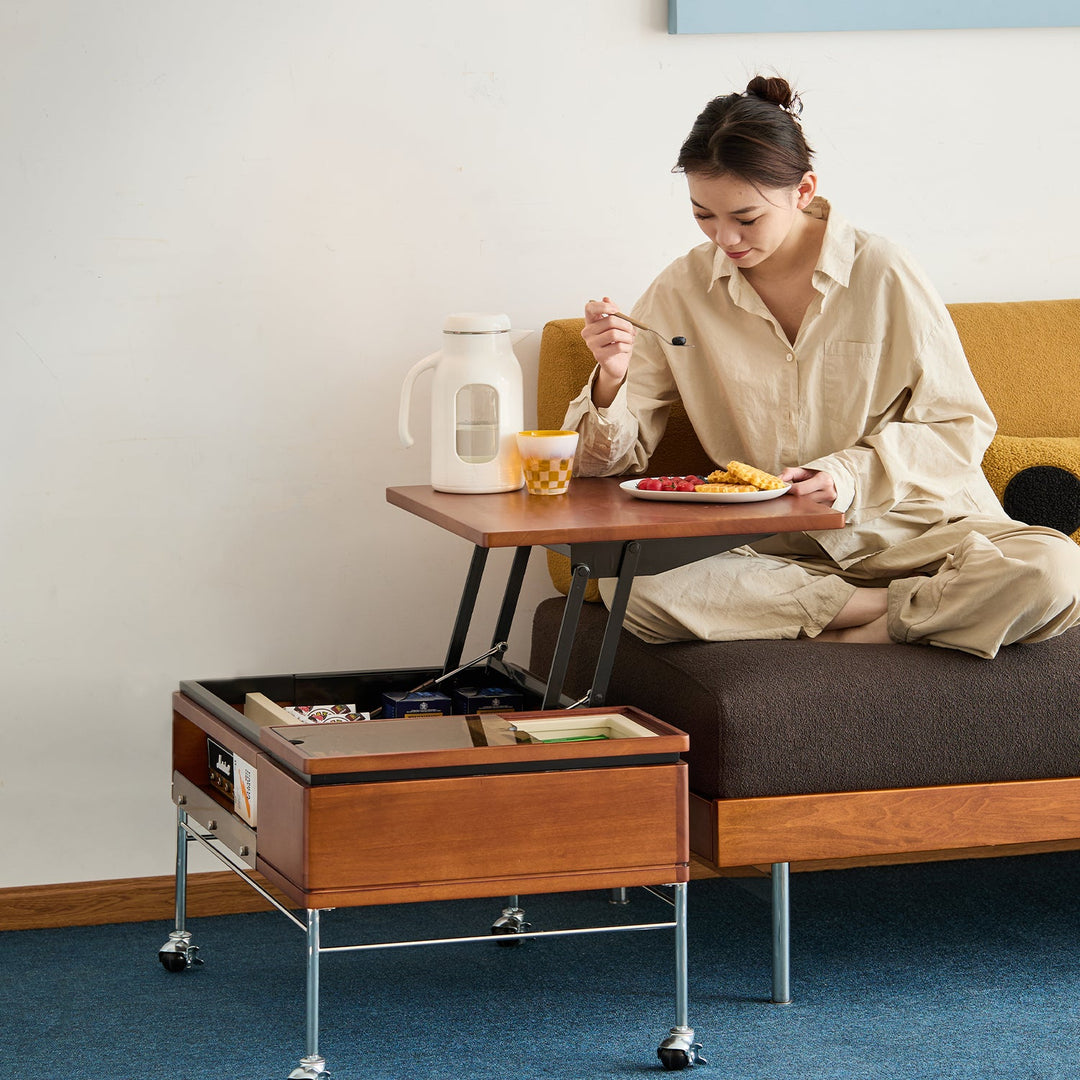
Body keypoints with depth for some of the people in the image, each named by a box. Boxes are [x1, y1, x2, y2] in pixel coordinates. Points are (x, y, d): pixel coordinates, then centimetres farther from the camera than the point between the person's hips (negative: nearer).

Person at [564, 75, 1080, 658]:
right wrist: (611, 379, -18)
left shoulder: (883, 275, -6)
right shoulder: (681, 291, 1)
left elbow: (960, 425, 0)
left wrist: (853, 473, -16)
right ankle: (889, 607, -18)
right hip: (768, 550, 2)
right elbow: (606, 460, 4)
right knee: (625, 580, -30)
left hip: (903, 528, -2)